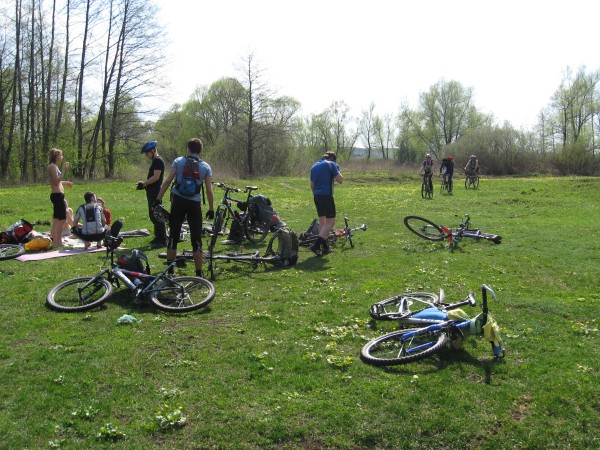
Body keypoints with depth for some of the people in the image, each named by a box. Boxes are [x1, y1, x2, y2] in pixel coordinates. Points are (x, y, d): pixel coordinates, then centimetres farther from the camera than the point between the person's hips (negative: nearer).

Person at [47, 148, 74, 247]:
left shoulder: (54, 166, 18)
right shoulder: (53, 166, -12)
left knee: (56, 219, 16)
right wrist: (64, 170, -18)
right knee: (62, 219, -10)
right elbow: (56, 181, -21)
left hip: (56, 195, 11)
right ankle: (58, 242, -9)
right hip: (57, 195, -11)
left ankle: (54, 240, 24)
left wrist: (65, 182, 29)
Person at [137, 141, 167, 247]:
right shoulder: (155, 161, 18)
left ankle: (162, 240, -7)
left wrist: (144, 184, -15)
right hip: (152, 192, 11)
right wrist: (144, 184, 11)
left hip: (155, 193, -11)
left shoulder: (158, 161, -13)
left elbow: (156, 177, -21)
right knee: (153, 216, 15)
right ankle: (158, 237, 23)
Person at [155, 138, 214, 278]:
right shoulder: (206, 167, 3)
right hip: (195, 204, -1)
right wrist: (211, 209, 7)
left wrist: (158, 199, 0)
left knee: (173, 236, 9)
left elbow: (167, 181, -5)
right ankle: (199, 273, 5)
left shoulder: (178, 161, 3)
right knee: (196, 240, 4)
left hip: (178, 202, 1)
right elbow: (209, 191, -1)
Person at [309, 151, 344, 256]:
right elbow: (340, 180, -10)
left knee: (322, 221, 16)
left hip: (316, 196, 8)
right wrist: (338, 171, 7)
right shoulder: (331, 164, -5)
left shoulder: (314, 166, 16)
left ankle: (325, 247, 19)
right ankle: (316, 245, -17)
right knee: (330, 222, -5)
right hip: (327, 196, -8)